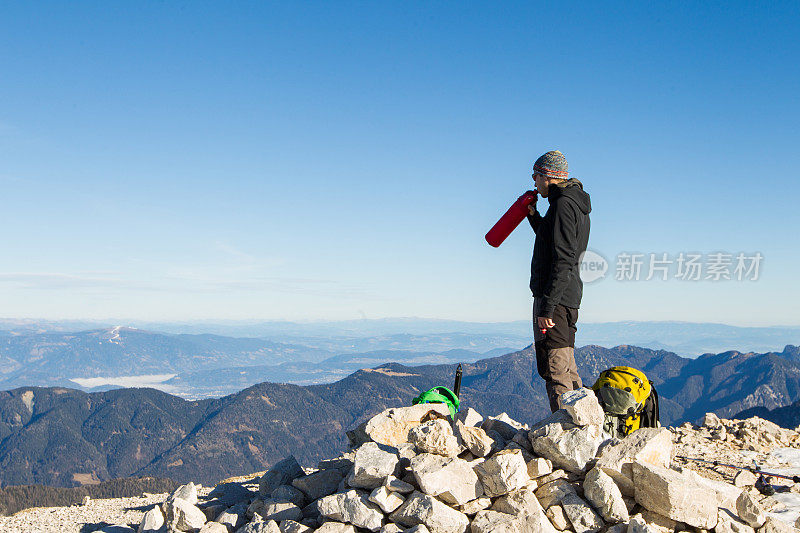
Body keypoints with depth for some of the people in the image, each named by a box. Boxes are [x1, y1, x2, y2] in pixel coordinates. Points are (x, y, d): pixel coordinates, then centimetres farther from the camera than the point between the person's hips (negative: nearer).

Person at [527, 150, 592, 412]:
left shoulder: (563, 204, -14)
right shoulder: (577, 204, 18)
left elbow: (563, 261, -22)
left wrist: (547, 307, -24)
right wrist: (533, 216, 23)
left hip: (555, 298, -11)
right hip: (567, 298, 11)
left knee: (555, 371, -9)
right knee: (566, 369, 16)